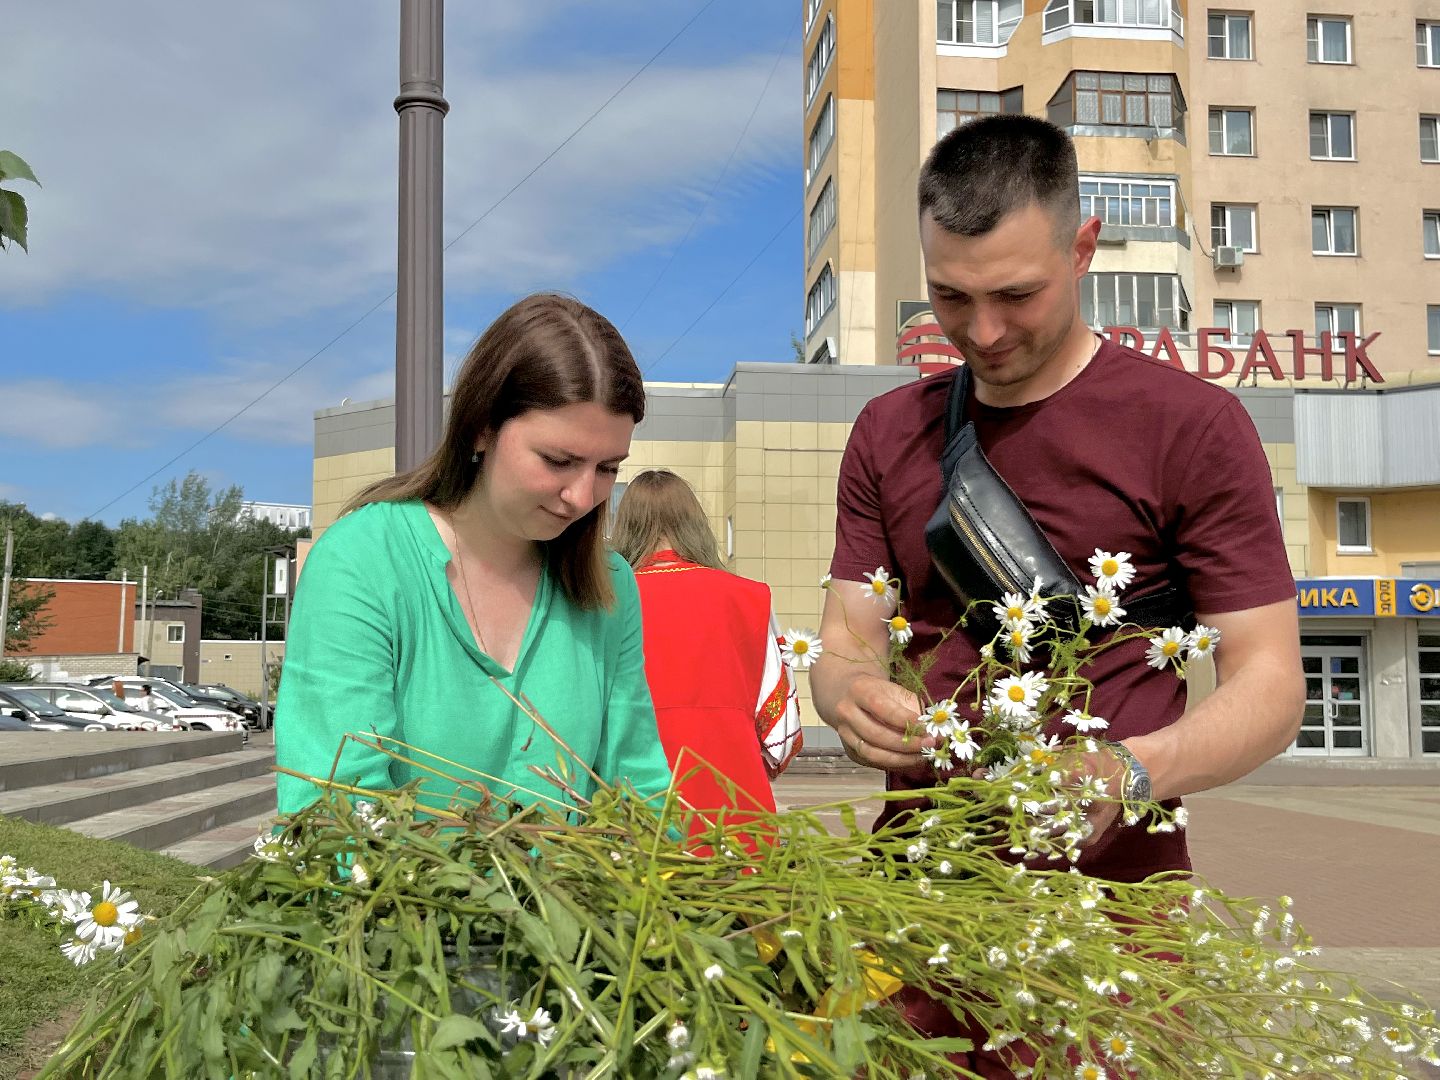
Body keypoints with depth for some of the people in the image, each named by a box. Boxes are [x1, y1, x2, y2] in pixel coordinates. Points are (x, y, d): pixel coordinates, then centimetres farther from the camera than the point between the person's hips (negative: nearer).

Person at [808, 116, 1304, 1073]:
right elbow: (845, 645, 9)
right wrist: (852, 695, -15)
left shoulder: (1190, 423, -6)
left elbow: (1269, 683, -7)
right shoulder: (889, 434, 9)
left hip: (1108, 887, -3)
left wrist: (1127, 772, -26)